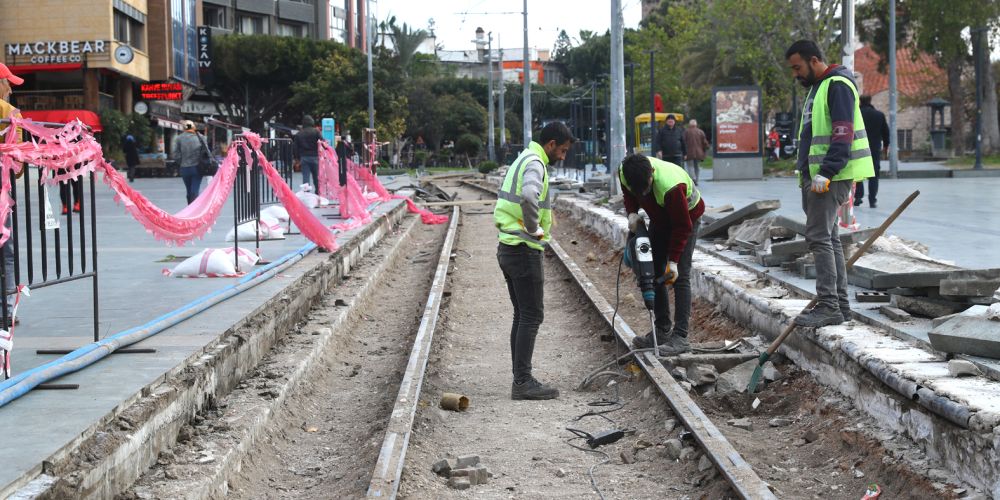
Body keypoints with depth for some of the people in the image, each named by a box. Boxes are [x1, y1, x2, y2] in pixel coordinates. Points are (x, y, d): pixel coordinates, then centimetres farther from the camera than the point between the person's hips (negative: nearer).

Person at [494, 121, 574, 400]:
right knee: (531, 316, -7)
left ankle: (521, 379, 16)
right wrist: (534, 228, -22)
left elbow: (504, 203, 27)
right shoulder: (535, 164, -15)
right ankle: (523, 382, -8)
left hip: (508, 249, 10)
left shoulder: (522, 160, 18)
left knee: (522, 315, 13)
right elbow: (529, 196, -36)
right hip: (525, 250, -10)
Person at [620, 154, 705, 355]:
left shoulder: (670, 186, -40)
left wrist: (673, 260, -27)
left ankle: (680, 337, -16)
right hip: (659, 218, 7)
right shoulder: (625, 173, -22)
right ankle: (662, 330, 13)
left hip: (687, 218, -7)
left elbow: (683, 226, -29)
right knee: (654, 272, 4)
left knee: (680, 276, -15)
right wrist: (632, 212, -17)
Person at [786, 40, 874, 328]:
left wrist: (825, 174, -25)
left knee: (819, 237, -13)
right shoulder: (817, 87, 22)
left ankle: (829, 306, -13)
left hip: (832, 177, -10)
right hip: (815, 176, 10)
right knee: (828, 238, 10)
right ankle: (840, 305, 15)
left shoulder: (838, 85, -11)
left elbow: (842, 135, -20)